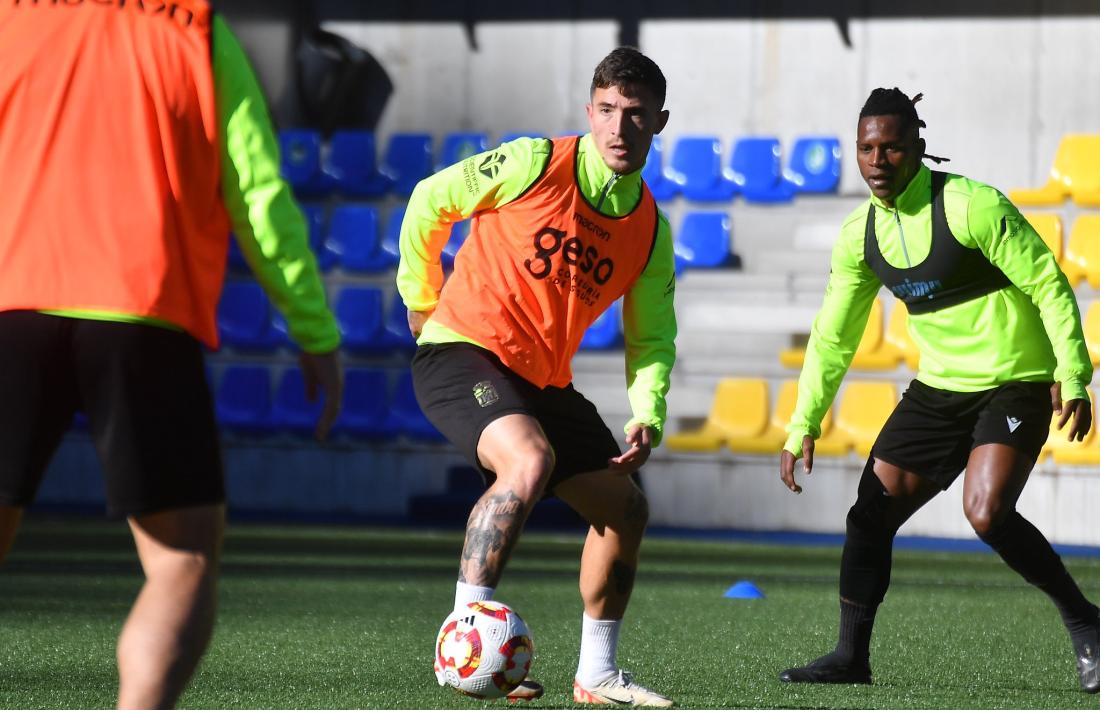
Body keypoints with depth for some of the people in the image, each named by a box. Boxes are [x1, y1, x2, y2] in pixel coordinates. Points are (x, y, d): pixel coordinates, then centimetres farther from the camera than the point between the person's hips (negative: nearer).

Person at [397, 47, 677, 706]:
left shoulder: (651, 231, 3)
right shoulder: (535, 164, -14)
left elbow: (652, 340, 11)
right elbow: (431, 201, -3)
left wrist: (647, 415, -7)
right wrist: (422, 299, 6)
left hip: (543, 379, 7)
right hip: (461, 351, -7)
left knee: (625, 507, 6)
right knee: (530, 460, -34)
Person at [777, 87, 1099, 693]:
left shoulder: (972, 206, -17)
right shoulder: (860, 233, 3)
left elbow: (1049, 286, -14)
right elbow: (832, 337, 12)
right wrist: (803, 426, 7)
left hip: (1015, 382, -7)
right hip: (939, 387, 7)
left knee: (986, 512, -24)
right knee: (871, 508, 0)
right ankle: (851, 657, 11)